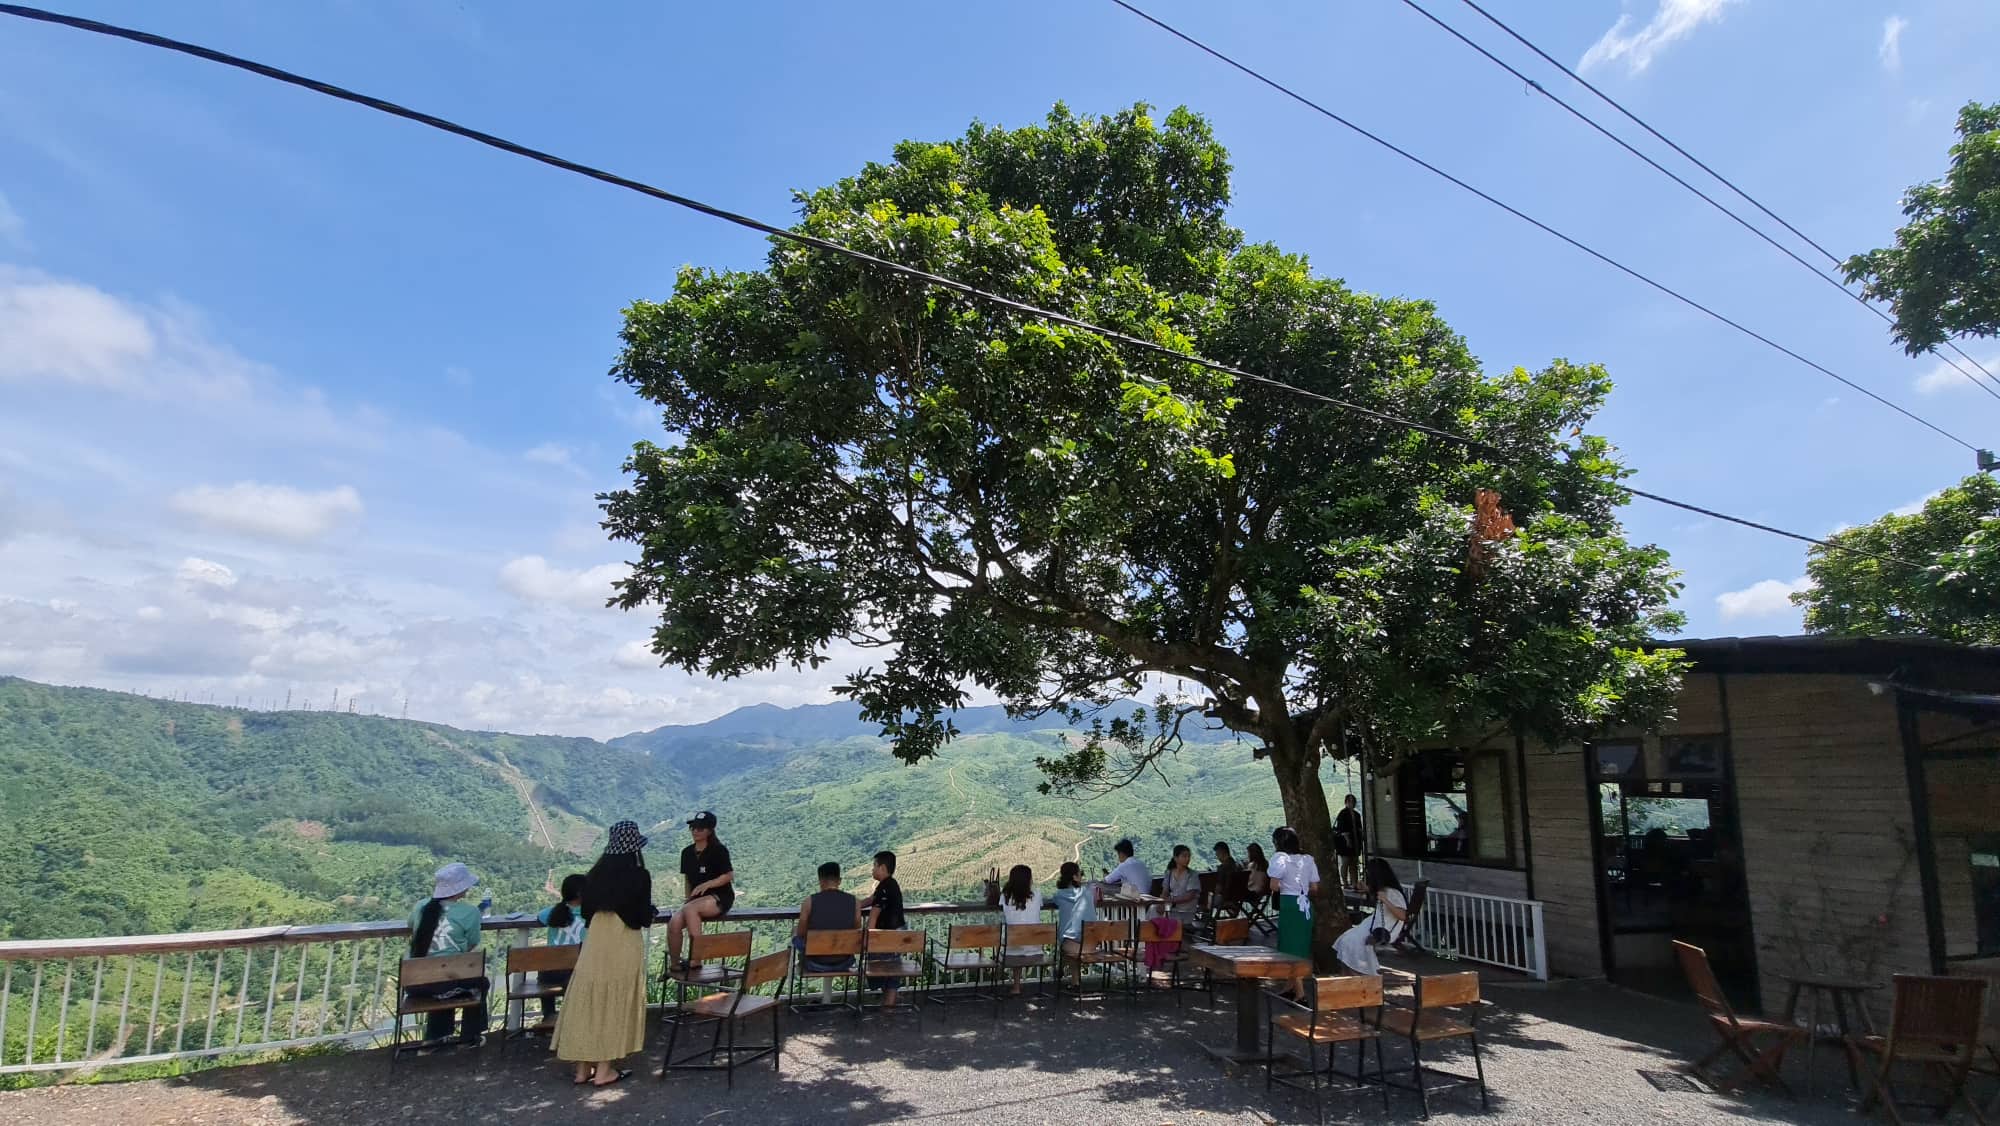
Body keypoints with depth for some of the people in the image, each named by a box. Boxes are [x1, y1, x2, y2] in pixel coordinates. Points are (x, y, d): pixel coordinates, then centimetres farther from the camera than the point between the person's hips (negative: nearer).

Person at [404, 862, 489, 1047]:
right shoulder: (469, 912, -11)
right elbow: (472, 948, 1)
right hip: (445, 983, -5)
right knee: (481, 982, 26)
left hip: (414, 983, 5)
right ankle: (469, 1038, 33)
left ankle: (435, 1035, 43)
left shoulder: (420, 907, 3)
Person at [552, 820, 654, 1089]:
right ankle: (604, 1070, 10)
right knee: (616, 1004, 6)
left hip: (595, 944, 4)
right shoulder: (639, 876, -11)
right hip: (624, 947, -4)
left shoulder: (596, 874, 3)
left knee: (588, 1001, 12)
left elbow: (586, 913, 9)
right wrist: (652, 911, 12)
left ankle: (583, 1068, 18)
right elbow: (644, 918, -10)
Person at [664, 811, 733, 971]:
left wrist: (707, 884, -20)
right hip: (696, 900, 5)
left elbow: (729, 876, -8)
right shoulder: (687, 852, 12)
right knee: (674, 923, -22)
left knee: (690, 909, -33)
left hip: (719, 897, -5)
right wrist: (687, 899, 6)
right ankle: (675, 965, -4)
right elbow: (687, 880, 19)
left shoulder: (719, 850, -5)